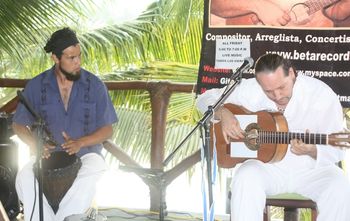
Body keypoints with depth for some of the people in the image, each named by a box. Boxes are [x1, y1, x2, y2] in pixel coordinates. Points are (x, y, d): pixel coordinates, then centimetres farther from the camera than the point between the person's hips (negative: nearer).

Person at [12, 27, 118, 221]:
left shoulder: (94, 86, -3)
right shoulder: (36, 86, -1)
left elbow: (107, 130, 1)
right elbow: (18, 125, 8)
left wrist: (80, 142, -19)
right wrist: (35, 143, -13)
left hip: (85, 153, -1)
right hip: (47, 154, 1)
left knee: (95, 171, -35)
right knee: (24, 179, -30)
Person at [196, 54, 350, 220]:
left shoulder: (322, 94, -13)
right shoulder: (249, 89, -8)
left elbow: (337, 150, -9)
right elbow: (206, 99, 3)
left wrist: (311, 151, -31)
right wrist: (223, 113, -19)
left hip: (310, 168, 0)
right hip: (265, 164, 1)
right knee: (246, 177, -34)